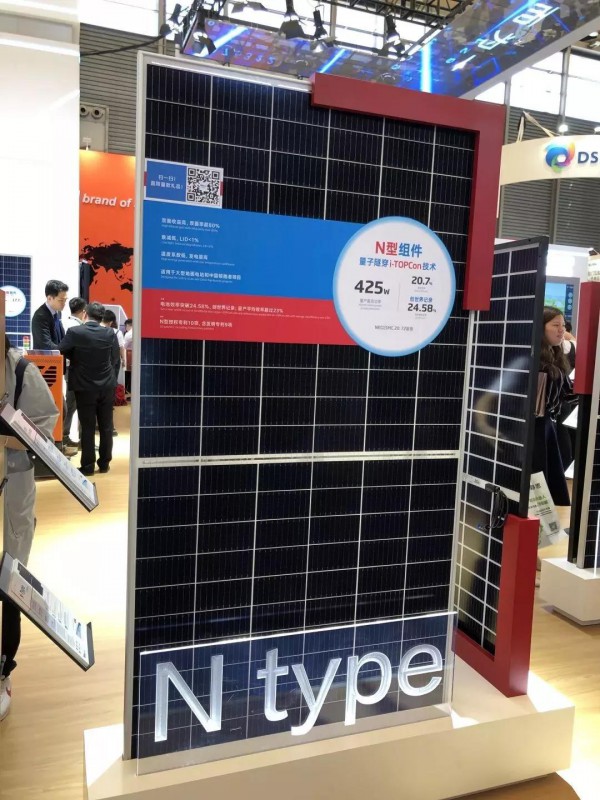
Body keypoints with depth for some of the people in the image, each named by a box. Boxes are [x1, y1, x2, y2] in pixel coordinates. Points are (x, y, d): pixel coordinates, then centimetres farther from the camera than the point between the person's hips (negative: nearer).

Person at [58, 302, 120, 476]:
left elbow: (60, 351, 1)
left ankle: (88, 465, 9)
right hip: (107, 386, 2)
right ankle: (104, 463, 17)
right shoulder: (110, 333, -4)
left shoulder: (74, 332, -10)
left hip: (84, 387, -2)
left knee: (87, 427, 4)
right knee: (106, 426, 10)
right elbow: (115, 361, 2)